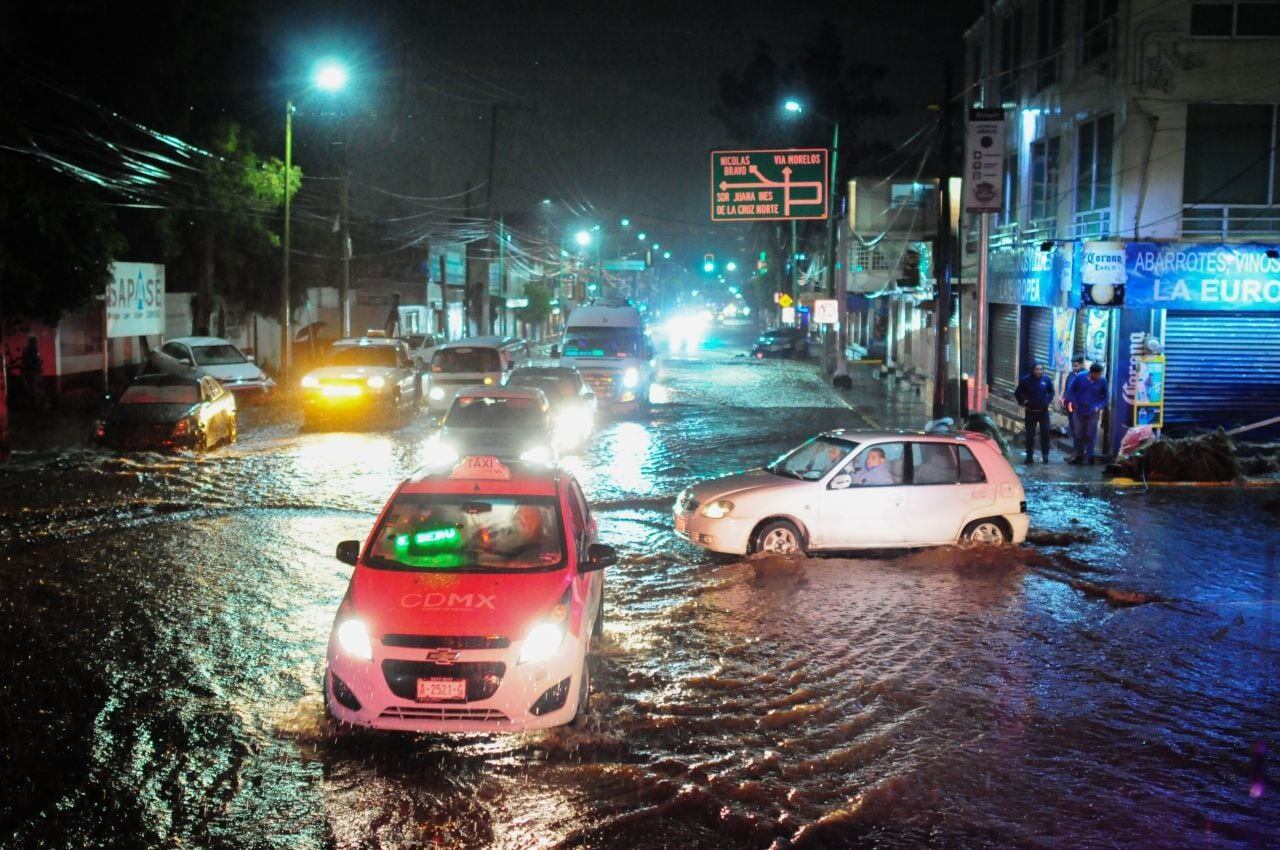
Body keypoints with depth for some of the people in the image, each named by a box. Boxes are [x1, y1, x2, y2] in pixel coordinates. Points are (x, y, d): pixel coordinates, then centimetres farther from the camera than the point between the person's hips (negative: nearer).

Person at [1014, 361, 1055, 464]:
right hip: (1030, 412, -1)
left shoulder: (1046, 379, -4)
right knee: (1030, 434, 3)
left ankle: (1045, 454, 10)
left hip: (1043, 411, 1)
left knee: (1045, 432, -1)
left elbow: (1051, 392, 13)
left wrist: (1048, 400, 1)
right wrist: (1024, 401, -5)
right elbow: (1018, 393, 3)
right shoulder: (1026, 380, -8)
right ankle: (1029, 455, 13)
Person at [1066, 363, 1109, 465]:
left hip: (1093, 413, -2)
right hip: (1080, 411, 2)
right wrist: (1073, 402, -3)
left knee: (1091, 436, -2)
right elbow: (1072, 390, 8)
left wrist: (1100, 406, -9)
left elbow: (1105, 397, 4)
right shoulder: (1080, 378, -5)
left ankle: (1090, 457, 4)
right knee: (1079, 435, 11)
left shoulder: (1102, 381, -5)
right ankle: (1079, 456, 22)